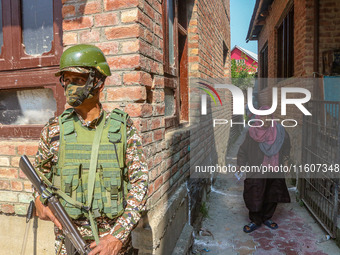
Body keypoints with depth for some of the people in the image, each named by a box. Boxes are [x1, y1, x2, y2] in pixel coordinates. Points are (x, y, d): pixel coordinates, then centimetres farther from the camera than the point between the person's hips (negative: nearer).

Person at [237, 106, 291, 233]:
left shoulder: (279, 130, -3)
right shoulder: (252, 132, -8)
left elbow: (286, 145, 15)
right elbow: (243, 150, -3)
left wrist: (285, 158, 9)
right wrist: (240, 164, -9)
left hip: (275, 171, 3)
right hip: (256, 171, -3)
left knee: (272, 195, 13)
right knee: (255, 197, 1)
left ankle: (267, 218, 34)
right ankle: (255, 221, 21)